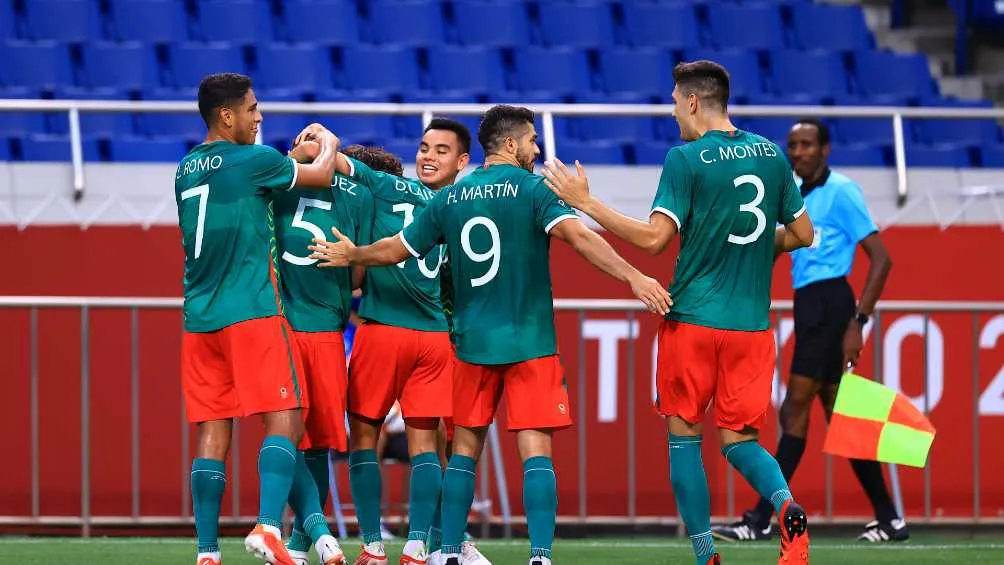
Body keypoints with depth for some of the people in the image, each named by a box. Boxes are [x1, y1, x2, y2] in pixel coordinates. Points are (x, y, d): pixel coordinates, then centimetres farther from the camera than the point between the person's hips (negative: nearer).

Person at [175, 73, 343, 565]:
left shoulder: (186, 170, 15)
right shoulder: (252, 160, -5)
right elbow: (322, 176, 7)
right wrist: (327, 145, 27)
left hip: (200, 320, 7)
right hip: (252, 312, -6)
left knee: (212, 434, 4)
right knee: (284, 421, -7)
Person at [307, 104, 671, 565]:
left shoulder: (448, 199, 8)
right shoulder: (532, 189, -6)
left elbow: (395, 250, 16)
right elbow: (578, 235, -21)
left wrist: (351, 256, 35)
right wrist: (634, 277, -27)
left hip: (473, 342, 4)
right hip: (529, 344, -4)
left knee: (465, 450, 13)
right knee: (536, 451, -6)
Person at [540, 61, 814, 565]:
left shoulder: (686, 159, -9)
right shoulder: (772, 155, 7)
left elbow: (653, 238, -15)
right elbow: (802, 234, 13)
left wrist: (586, 203, -9)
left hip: (693, 319, -4)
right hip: (752, 324, 4)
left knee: (684, 436, 8)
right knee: (738, 438, 10)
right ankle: (787, 507, -20)